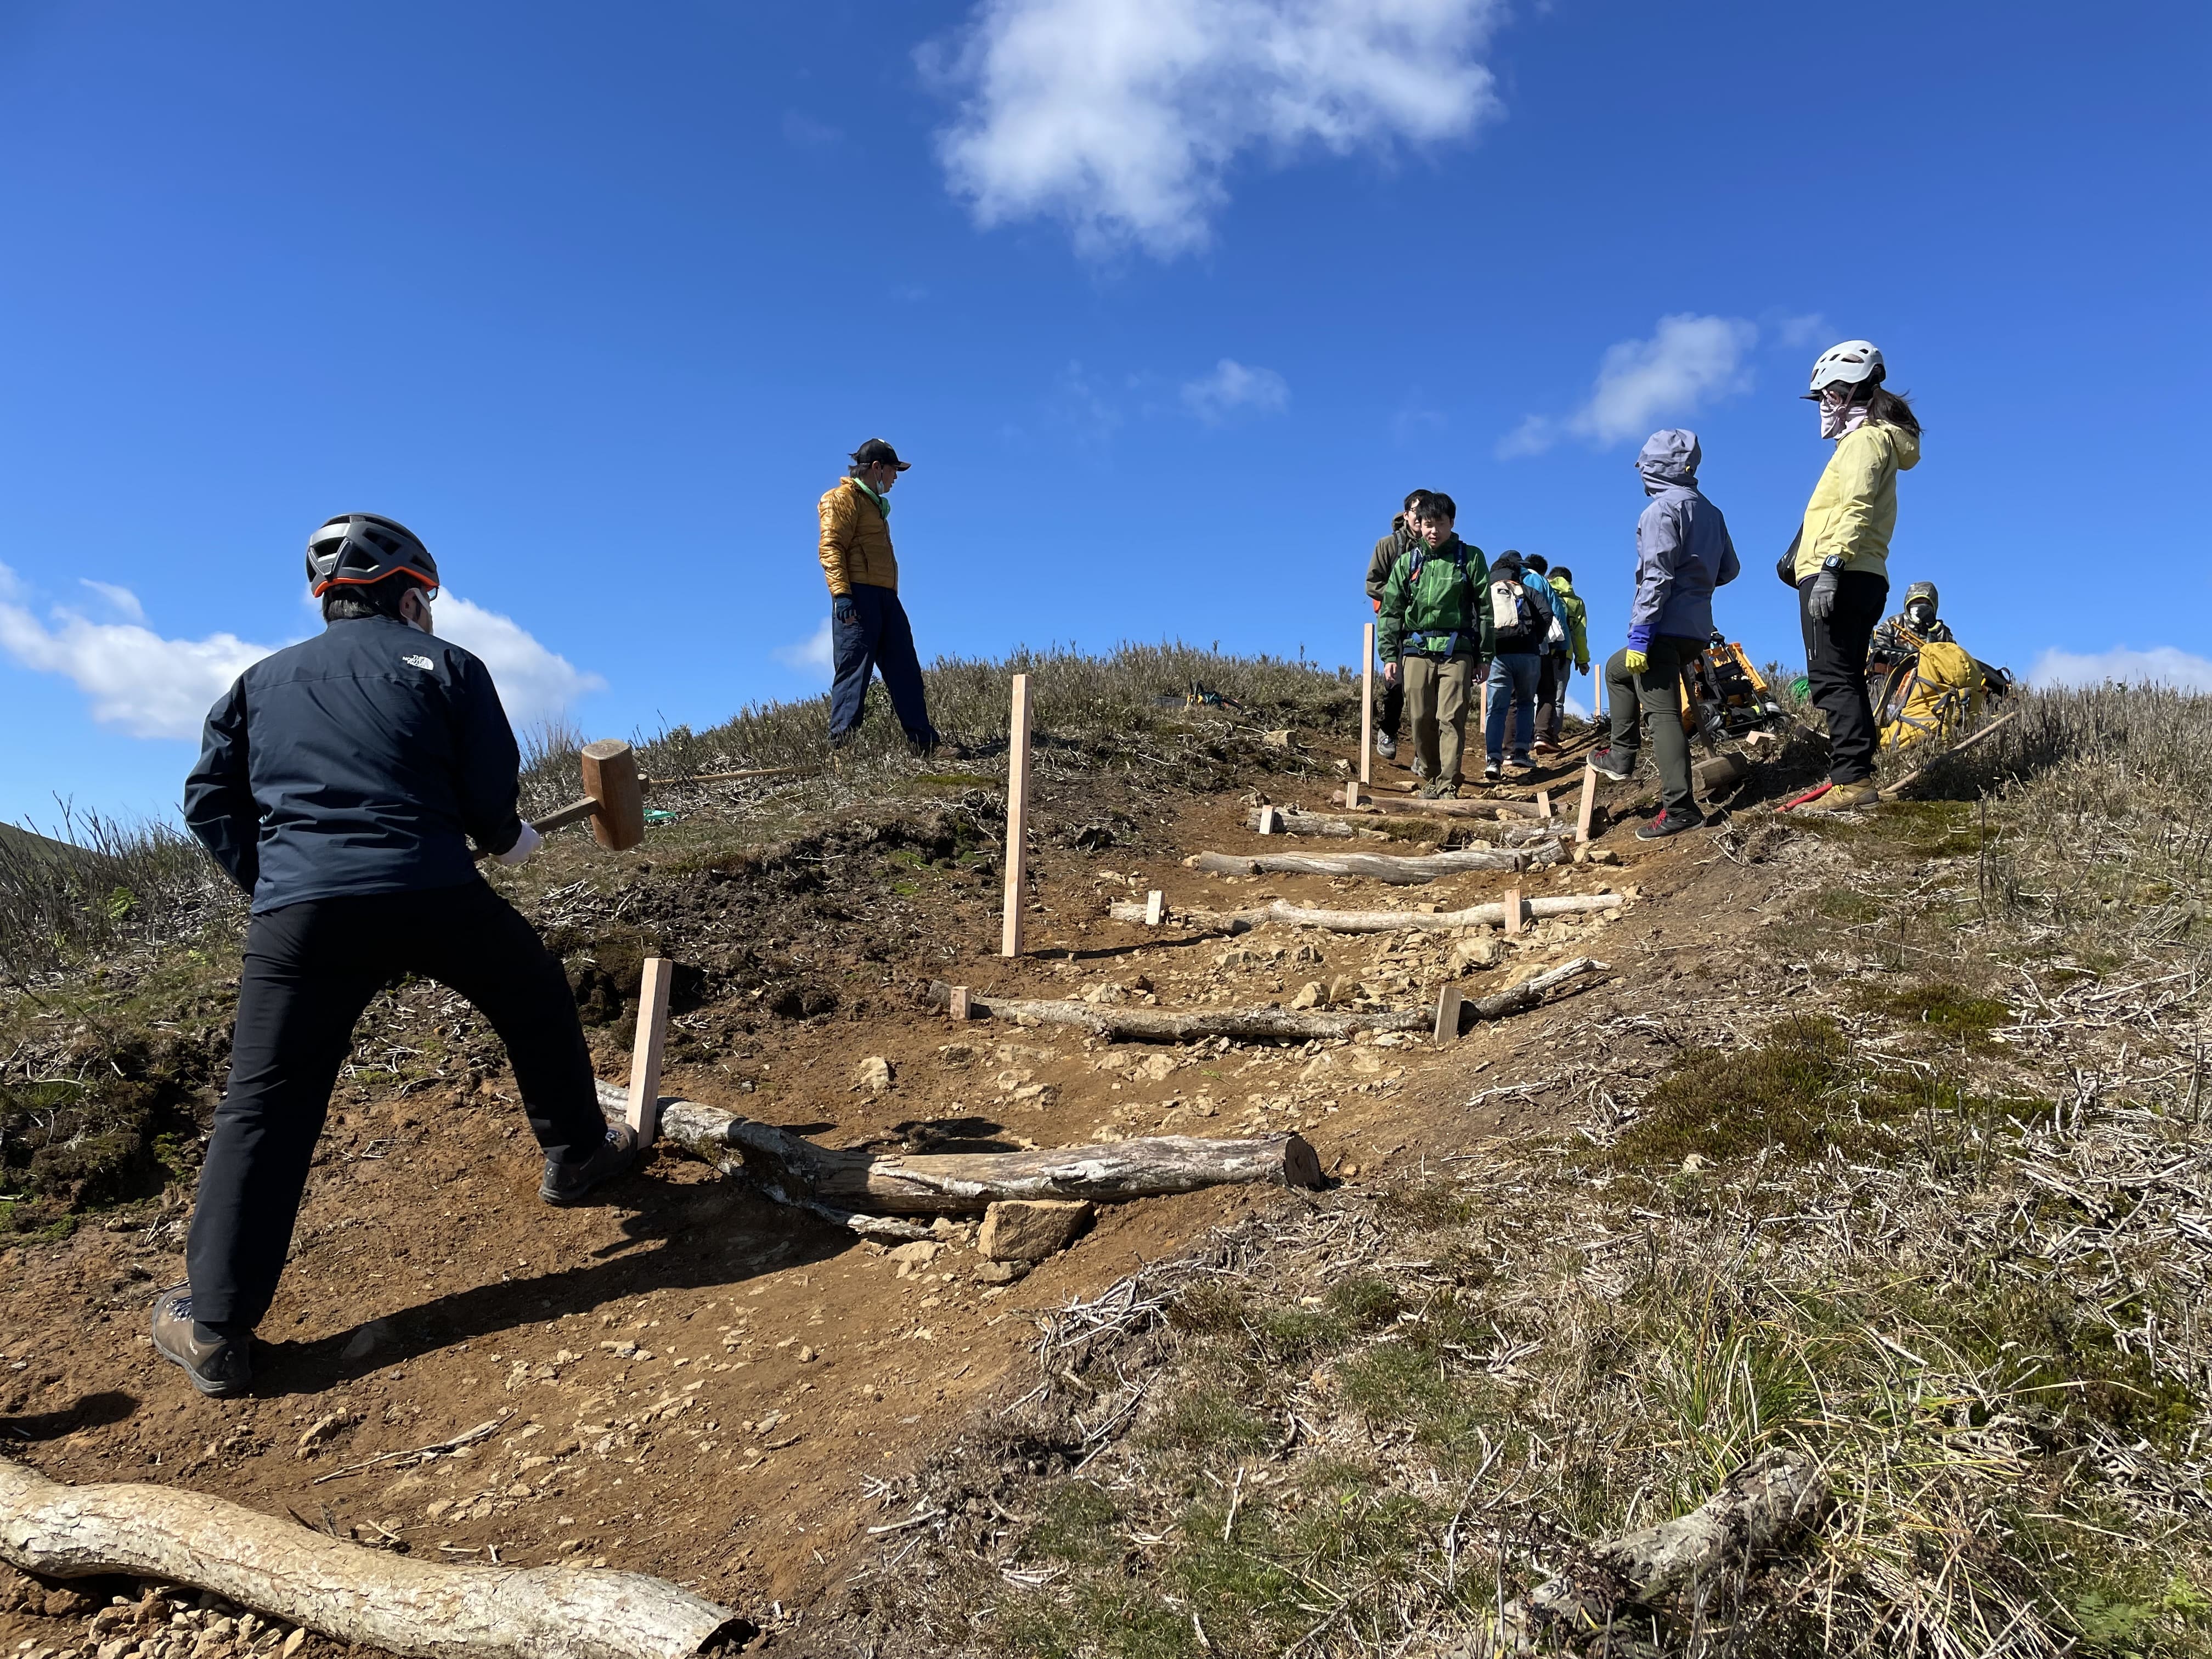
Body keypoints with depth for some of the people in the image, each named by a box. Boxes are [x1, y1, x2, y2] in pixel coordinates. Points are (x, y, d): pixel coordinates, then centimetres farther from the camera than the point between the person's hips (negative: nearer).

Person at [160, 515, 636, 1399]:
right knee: (538, 1005, 23)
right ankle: (576, 1153, 36)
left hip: (297, 911, 3)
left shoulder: (262, 679, 20)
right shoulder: (445, 665, 10)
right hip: (434, 893, -2)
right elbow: (490, 794, 3)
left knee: (264, 1106, 5)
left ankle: (214, 1329, 6)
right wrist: (508, 841, 23)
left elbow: (210, 800, 17)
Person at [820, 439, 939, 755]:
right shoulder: (844, 498, -1)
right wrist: (841, 593, -23)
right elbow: (831, 547, -12)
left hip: (885, 597, 9)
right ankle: (841, 744, -11)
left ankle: (923, 741, 9)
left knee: (905, 670, 6)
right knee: (854, 669, -12)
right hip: (858, 594, -9)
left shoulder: (874, 503, 28)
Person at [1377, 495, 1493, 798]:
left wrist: (1485, 656, 3)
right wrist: (1389, 656, 4)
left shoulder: (1470, 558, 6)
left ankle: (1448, 786, -12)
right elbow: (1390, 611, 13)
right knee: (1421, 719, 1)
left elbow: (1486, 609, 7)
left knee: (1451, 719, -11)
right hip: (1416, 650, 2)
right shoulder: (1407, 562, 11)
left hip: (1457, 651, -2)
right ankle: (1432, 777, 18)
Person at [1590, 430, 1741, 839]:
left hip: (1666, 629, -9)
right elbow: (1729, 569, 18)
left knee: (1663, 713, -9)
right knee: (1617, 669, 27)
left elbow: (1656, 576, -19)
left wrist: (1640, 635, -20)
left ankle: (1680, 807, -15)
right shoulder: (1710, 511, 14)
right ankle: (1621, 755, 24)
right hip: (1698, 630, 9)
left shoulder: (1661, 510, -11)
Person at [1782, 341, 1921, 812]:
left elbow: (1855, 510, -20)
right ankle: (1853, 777, 13)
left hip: (1841, 579, -11)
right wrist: (1798, 554, 30)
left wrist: (1829, 568, -27)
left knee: (1833, 679, -15)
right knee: (1844, 681, 11)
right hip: (1859, 578, 11)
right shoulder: (1875, 438, 26)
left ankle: (1852, 781, -19)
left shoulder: (1864, 439, -6)